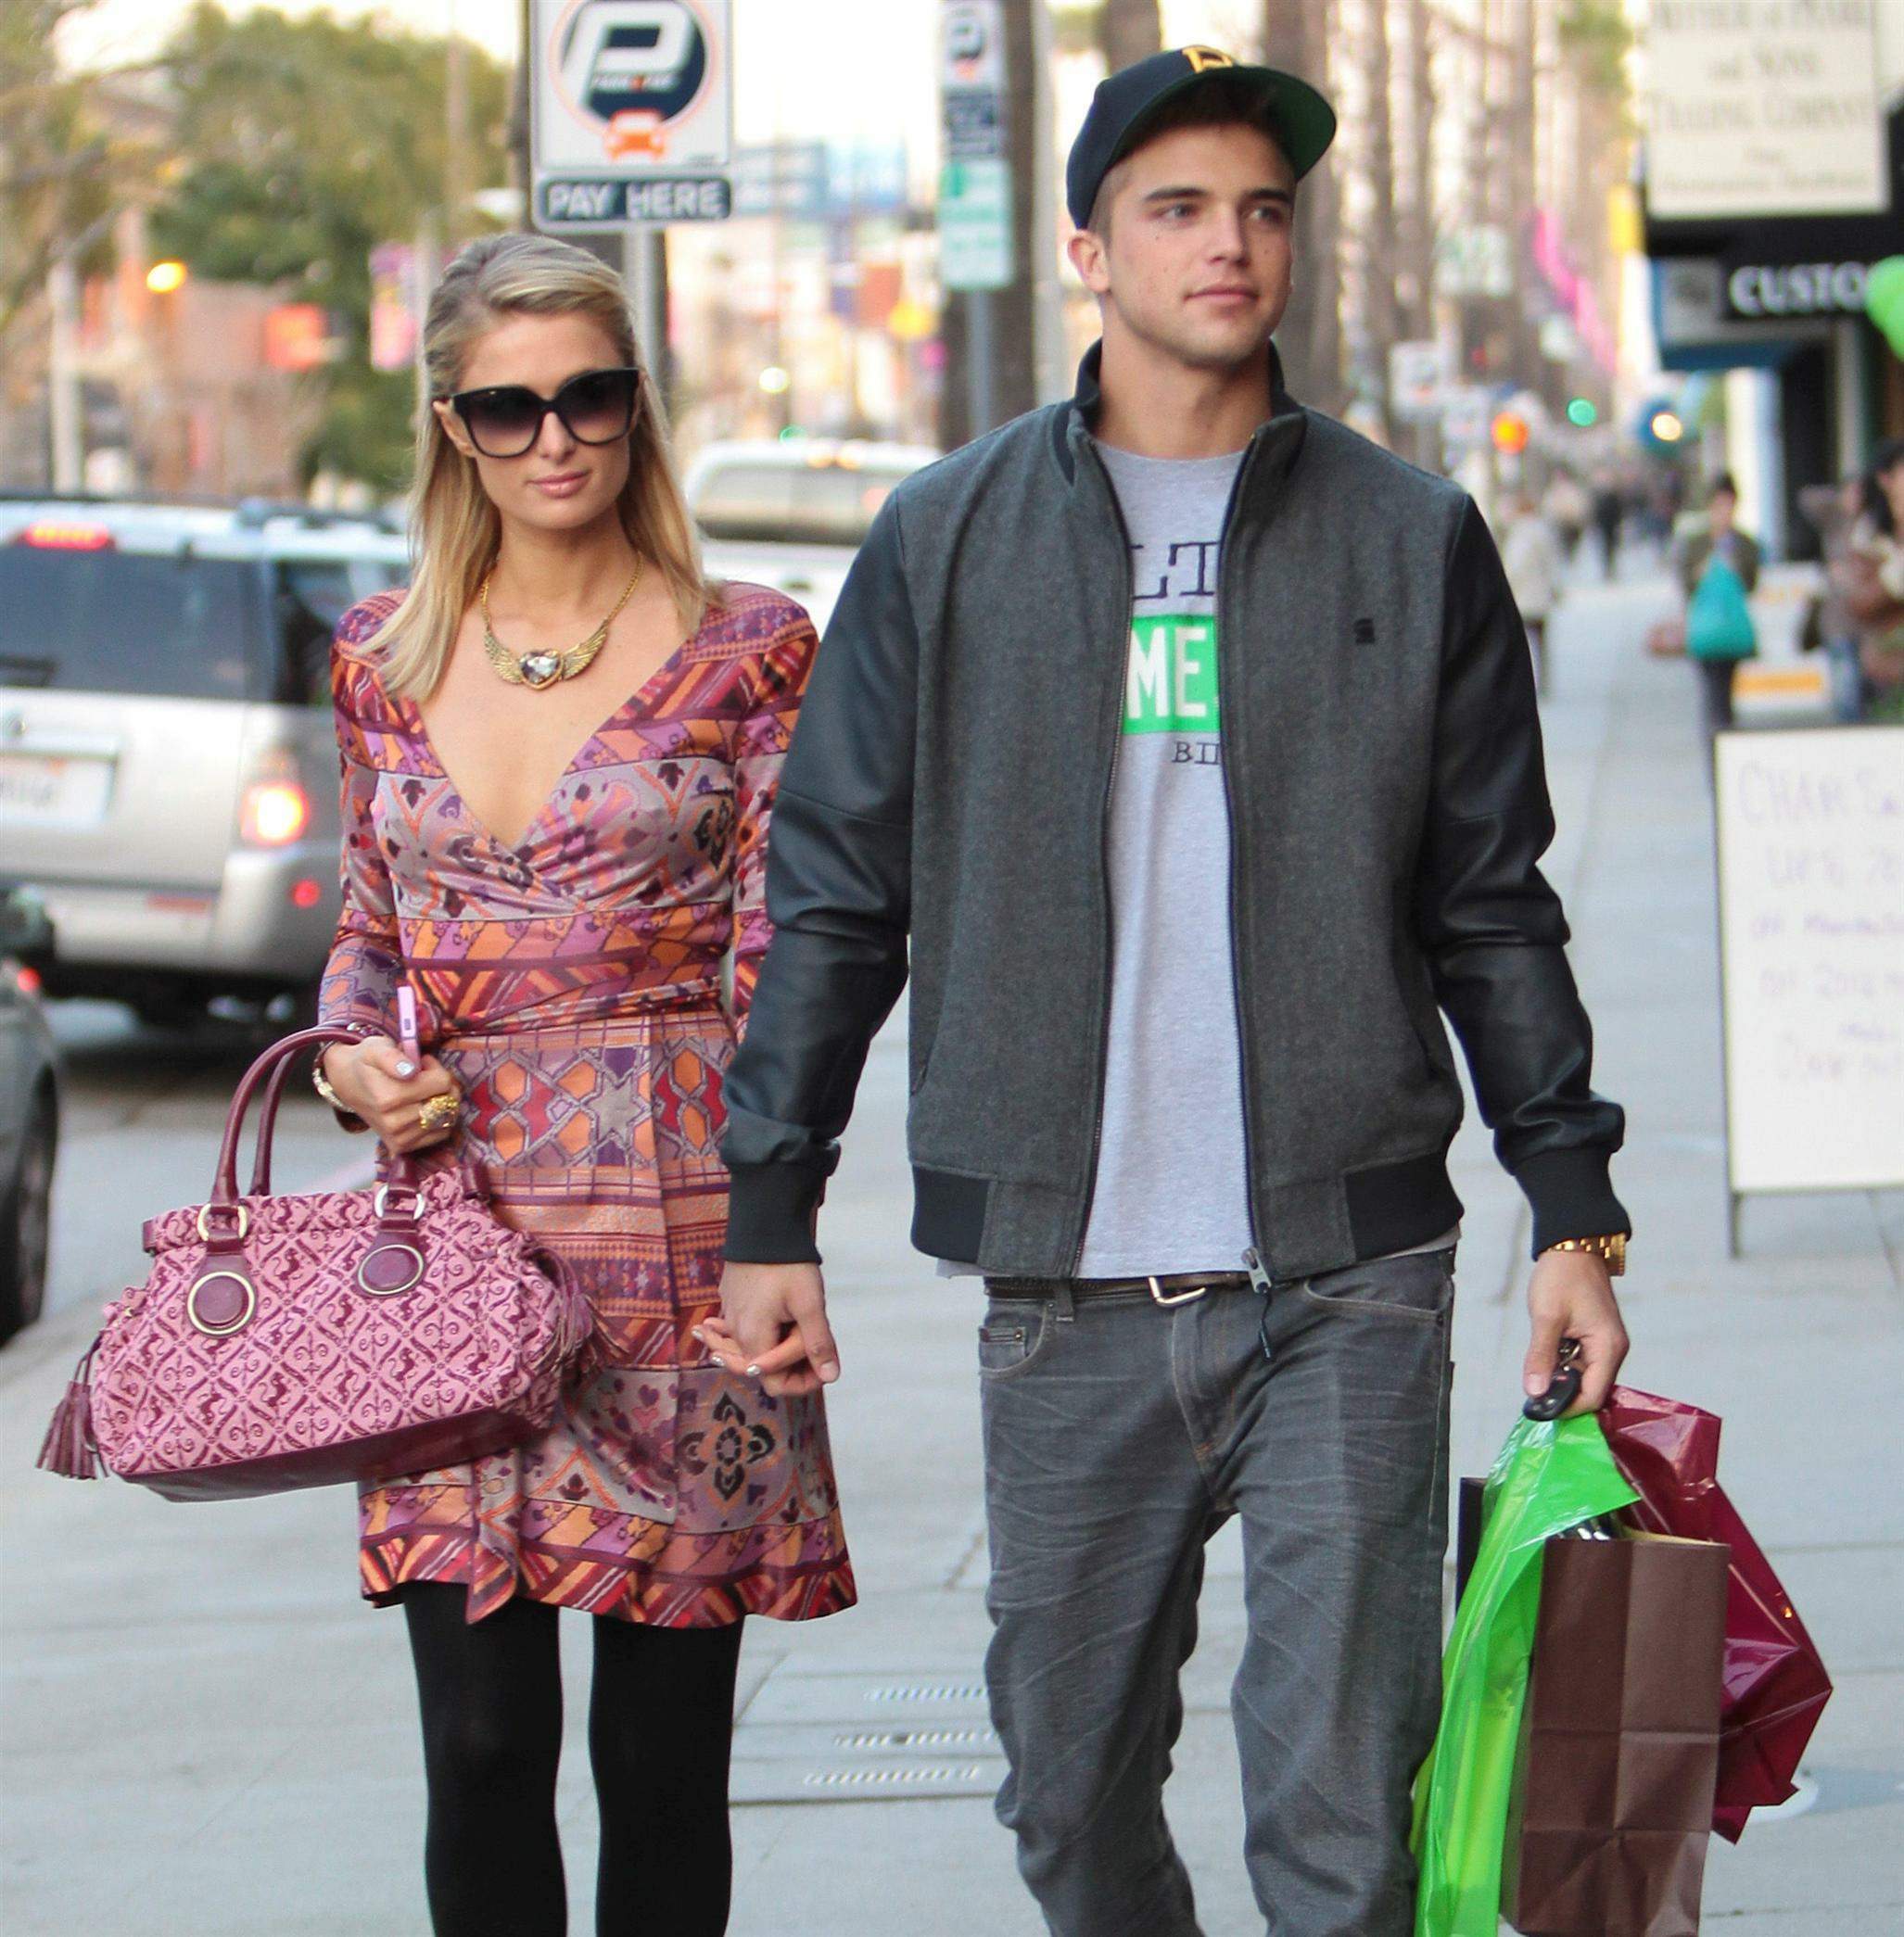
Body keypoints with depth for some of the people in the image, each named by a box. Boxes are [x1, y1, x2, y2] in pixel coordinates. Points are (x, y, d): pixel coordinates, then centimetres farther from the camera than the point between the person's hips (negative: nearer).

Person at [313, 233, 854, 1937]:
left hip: (674, 1222, -2)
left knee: (663, 1756, 1)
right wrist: (351, 1058, 0)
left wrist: (768, 1232, -11)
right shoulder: (386, 659, 12)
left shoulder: (742, 650, 2)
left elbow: (781, 965, 0)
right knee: (481, 1745, -1)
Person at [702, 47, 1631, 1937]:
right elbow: (835, 896, 8)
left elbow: (1493, 907, 9)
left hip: (1346, 1280, -1)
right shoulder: (947, 543, 6)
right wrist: (771, 1215, 5)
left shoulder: (1410, 539, 6)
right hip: (1065, 1284, 1)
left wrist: (1571, 1208, 6)